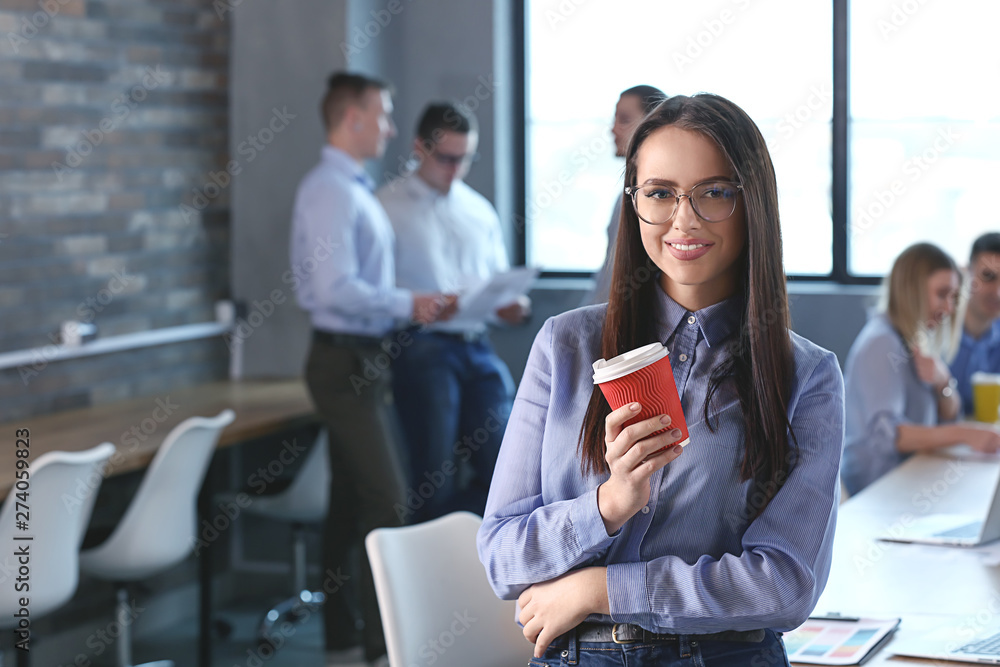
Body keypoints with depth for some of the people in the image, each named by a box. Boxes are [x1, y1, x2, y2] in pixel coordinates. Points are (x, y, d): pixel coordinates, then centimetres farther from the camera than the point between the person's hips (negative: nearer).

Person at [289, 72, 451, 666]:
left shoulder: (357, 189, 14)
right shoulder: (329, 190, -17)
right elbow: (336, 289, -25)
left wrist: (411, 304, 7)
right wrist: (407, 304, -16)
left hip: (366, 359, 10)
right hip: (346, 360, -10)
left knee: (354, 500, 14)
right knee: (388, 501, -10)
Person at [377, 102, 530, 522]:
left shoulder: (480, 211, 22)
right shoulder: (389, 204, 4)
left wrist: (512, 305, 1)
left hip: (477, 348, 5)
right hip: (423, 349, -5)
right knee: (437, 479, -9)